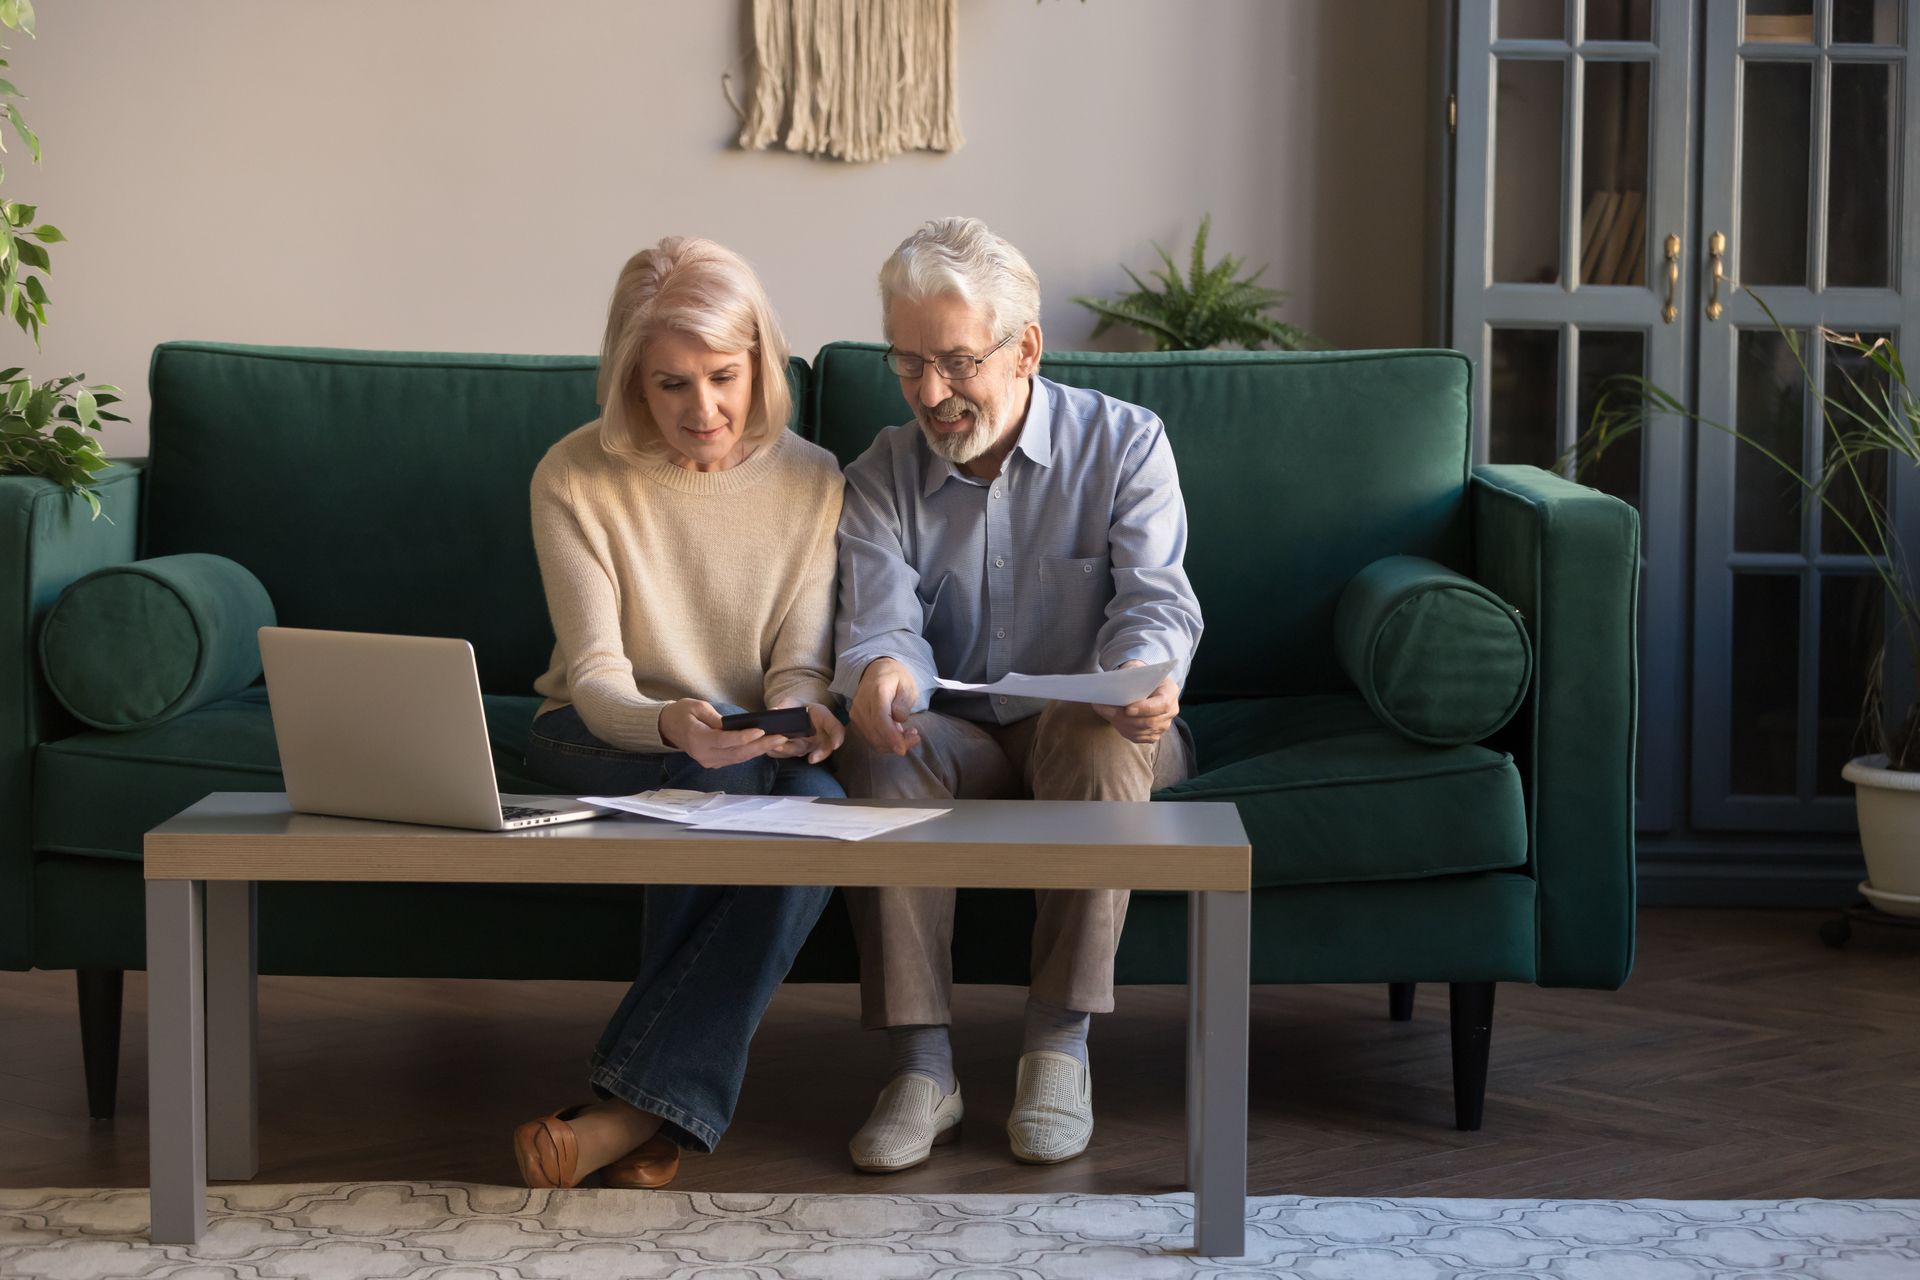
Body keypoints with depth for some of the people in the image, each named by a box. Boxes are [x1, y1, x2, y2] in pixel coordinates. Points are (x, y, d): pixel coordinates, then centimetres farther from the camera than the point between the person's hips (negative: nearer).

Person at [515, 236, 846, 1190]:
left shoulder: (811, 480, -4)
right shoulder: (576, 478, -11)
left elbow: (798, 660, -4)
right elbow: (596, 680, -17)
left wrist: (803, 712, -29)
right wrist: (673, 725, -40)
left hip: (750, 749, 2)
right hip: (600, 740, -2)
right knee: (716, 777, -36)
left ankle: (634, 1104, -33)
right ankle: (668, 1110, -29)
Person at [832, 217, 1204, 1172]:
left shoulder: (1122, 444, -3)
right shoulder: (879, 478, 2)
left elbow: (1156, 599, -15)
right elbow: (882, 623, -12)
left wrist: (1148, 675, -40)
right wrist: (881, 673, -39)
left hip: (1091, 732, -1)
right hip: (958, 737, 2)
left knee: (1098, 728, -37)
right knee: (880, 745, -32)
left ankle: (1059, 1045, -30)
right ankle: (922, 1065, -31)